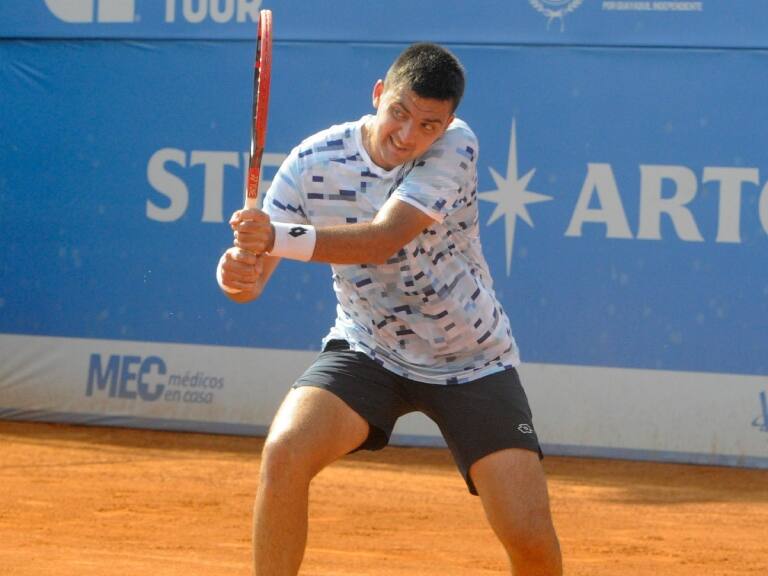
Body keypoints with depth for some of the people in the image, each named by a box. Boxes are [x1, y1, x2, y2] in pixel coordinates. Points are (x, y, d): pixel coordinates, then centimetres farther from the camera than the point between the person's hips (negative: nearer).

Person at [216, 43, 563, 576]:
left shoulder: (455, 147, -21)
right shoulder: (313, 162, -16)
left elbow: (383, 240, -35)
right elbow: (254, 274, -17)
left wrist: (281, 239, -49)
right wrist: (240, 274, -42)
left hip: (473, 365, -1)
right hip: (366, 348, 1)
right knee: (285, 453, -27)